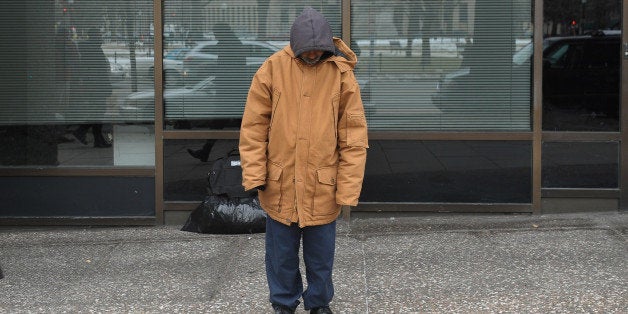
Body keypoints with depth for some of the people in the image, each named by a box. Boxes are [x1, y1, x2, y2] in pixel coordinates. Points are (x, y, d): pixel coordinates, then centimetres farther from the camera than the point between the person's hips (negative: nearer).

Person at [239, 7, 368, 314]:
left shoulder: (342, 73, -7)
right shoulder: (273, 68, -6)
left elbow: (354, 136, -5)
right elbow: (253, 126, -3)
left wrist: (348, 188, -9)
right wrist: (254, 174, -8)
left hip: (323, 186, 0)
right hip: (280, 184, 0)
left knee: (320, 255, 13)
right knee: (282, 252, 14)